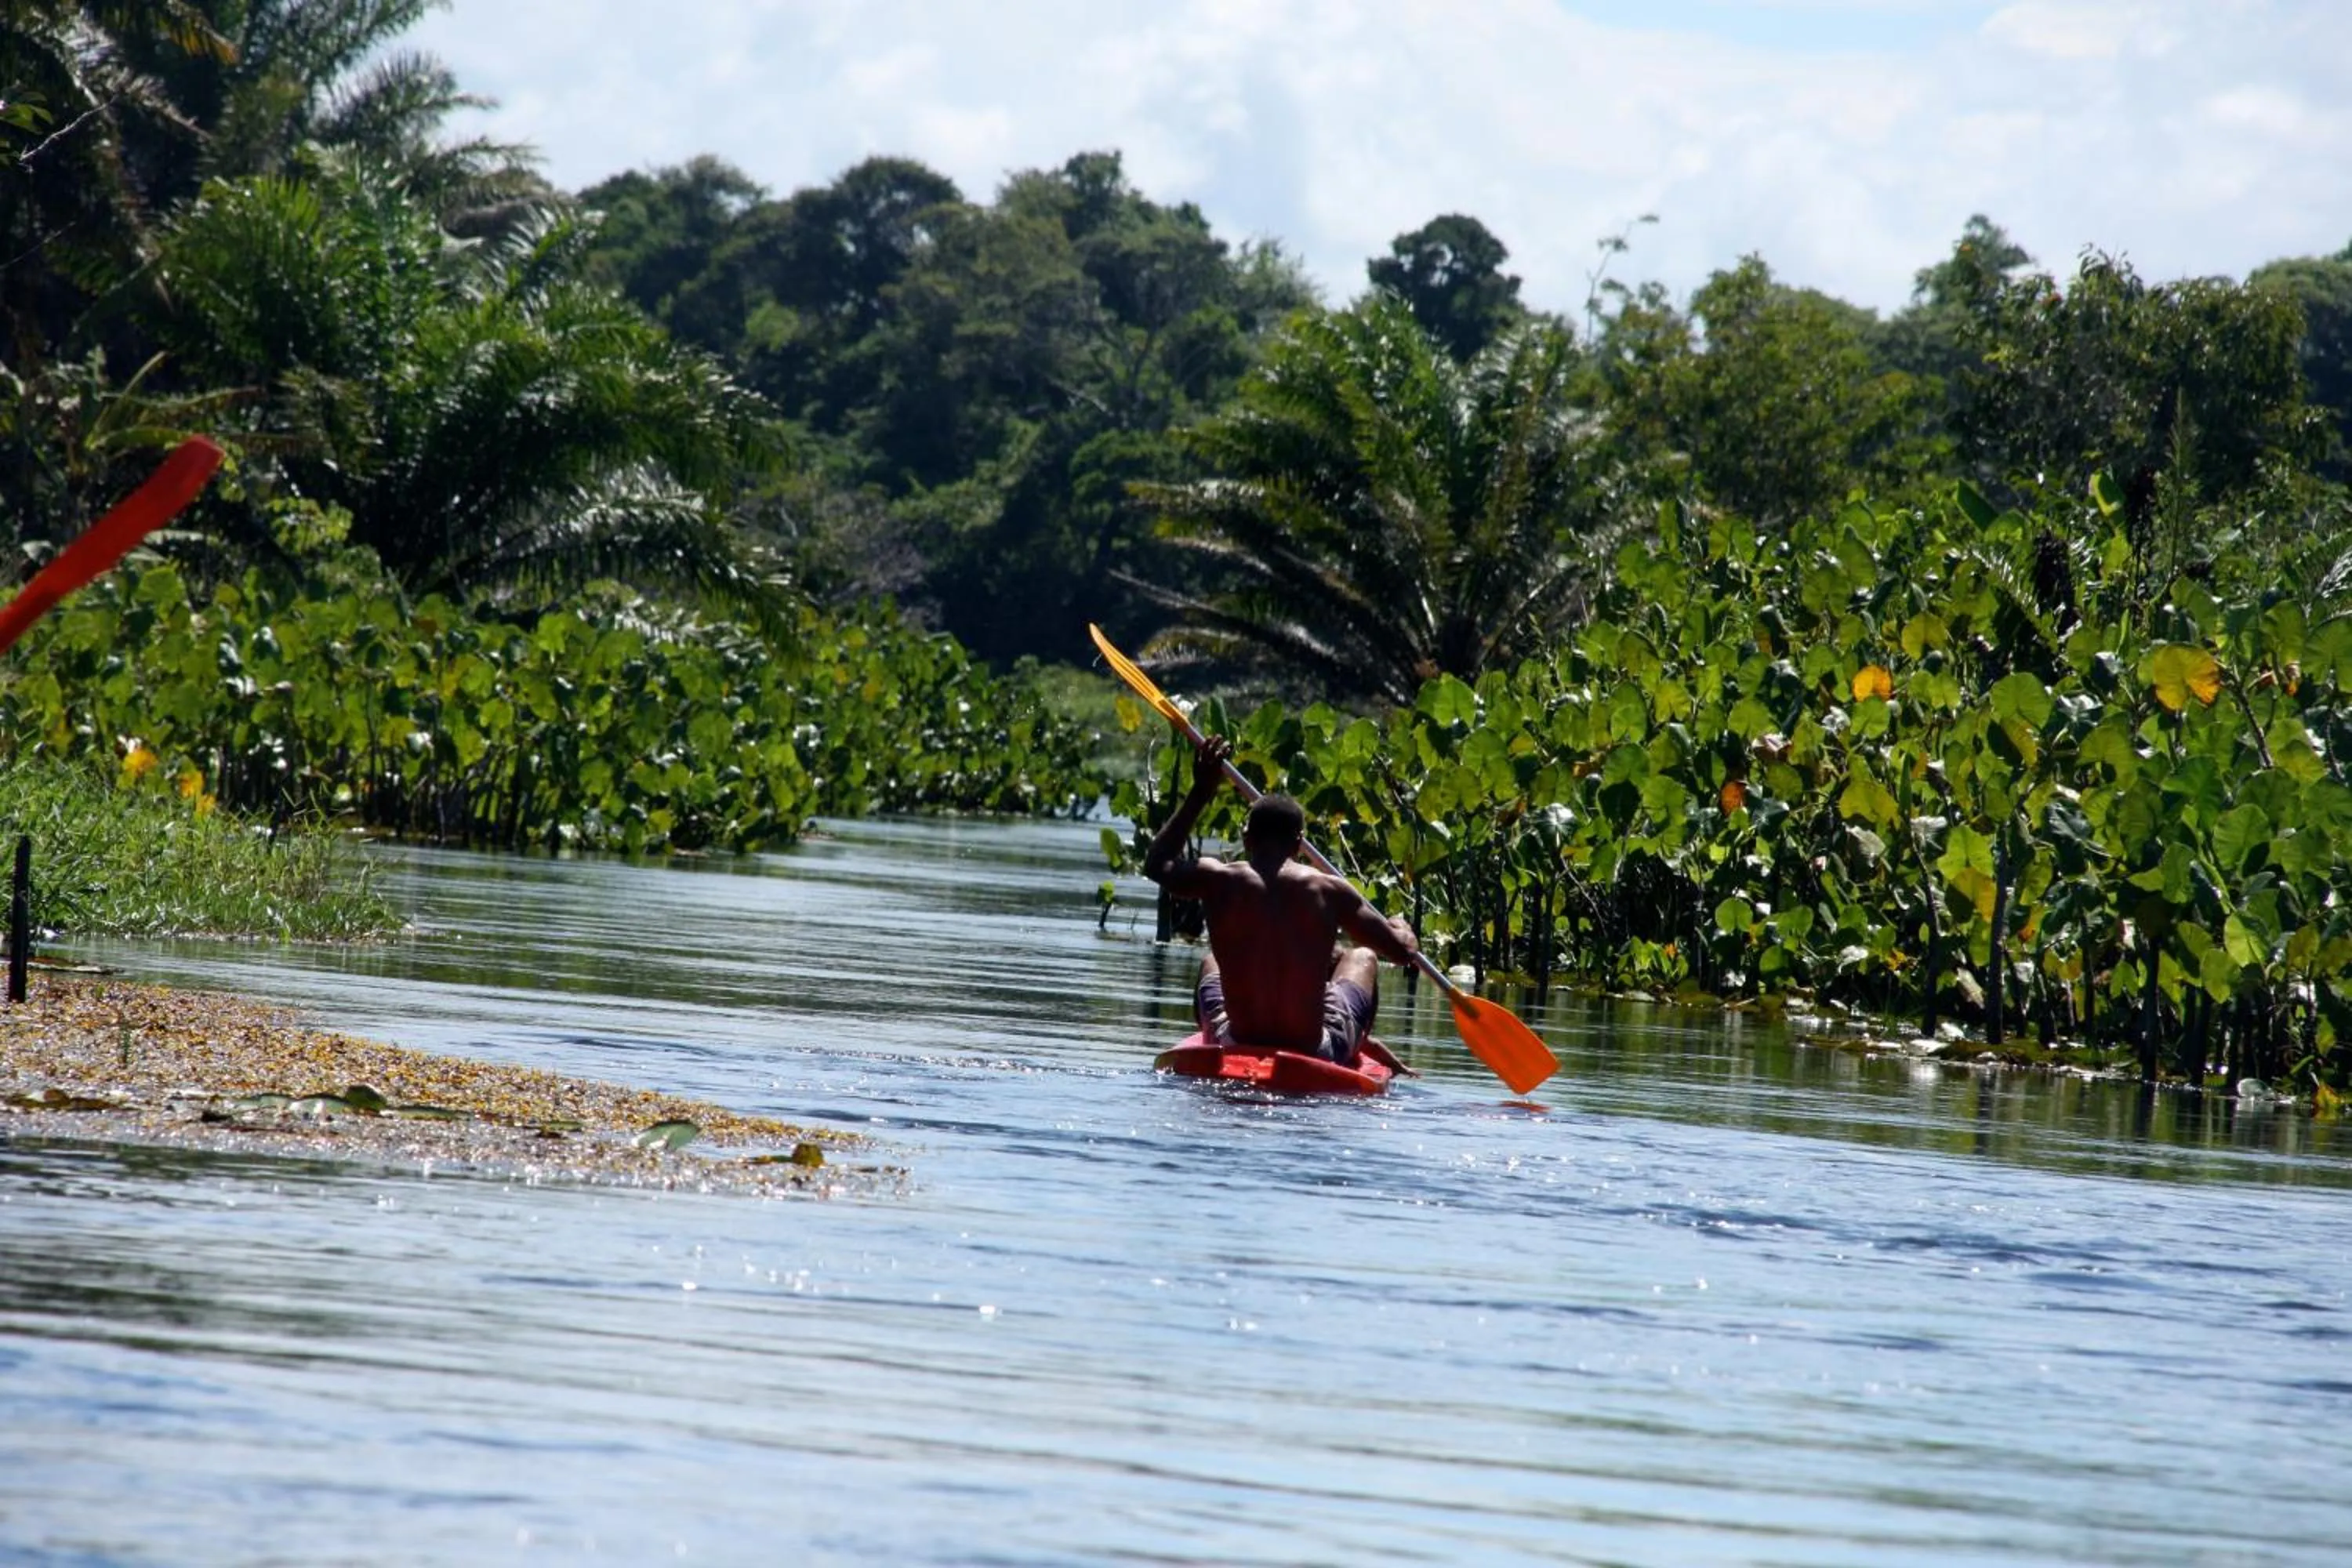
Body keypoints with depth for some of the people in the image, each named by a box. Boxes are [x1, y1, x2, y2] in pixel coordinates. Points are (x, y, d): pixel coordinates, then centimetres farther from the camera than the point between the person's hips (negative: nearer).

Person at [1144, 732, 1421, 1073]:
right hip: (1316, 1056, -2)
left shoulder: (1217, 881, -11)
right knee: (1362, 957, 30)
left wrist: (1199, 794, 18)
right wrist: (1403, 931, 23)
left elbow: (1156, 864, 13)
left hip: (1233, 1048, 2)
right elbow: (1402, 951, -1)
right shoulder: (1327, 891, -13)